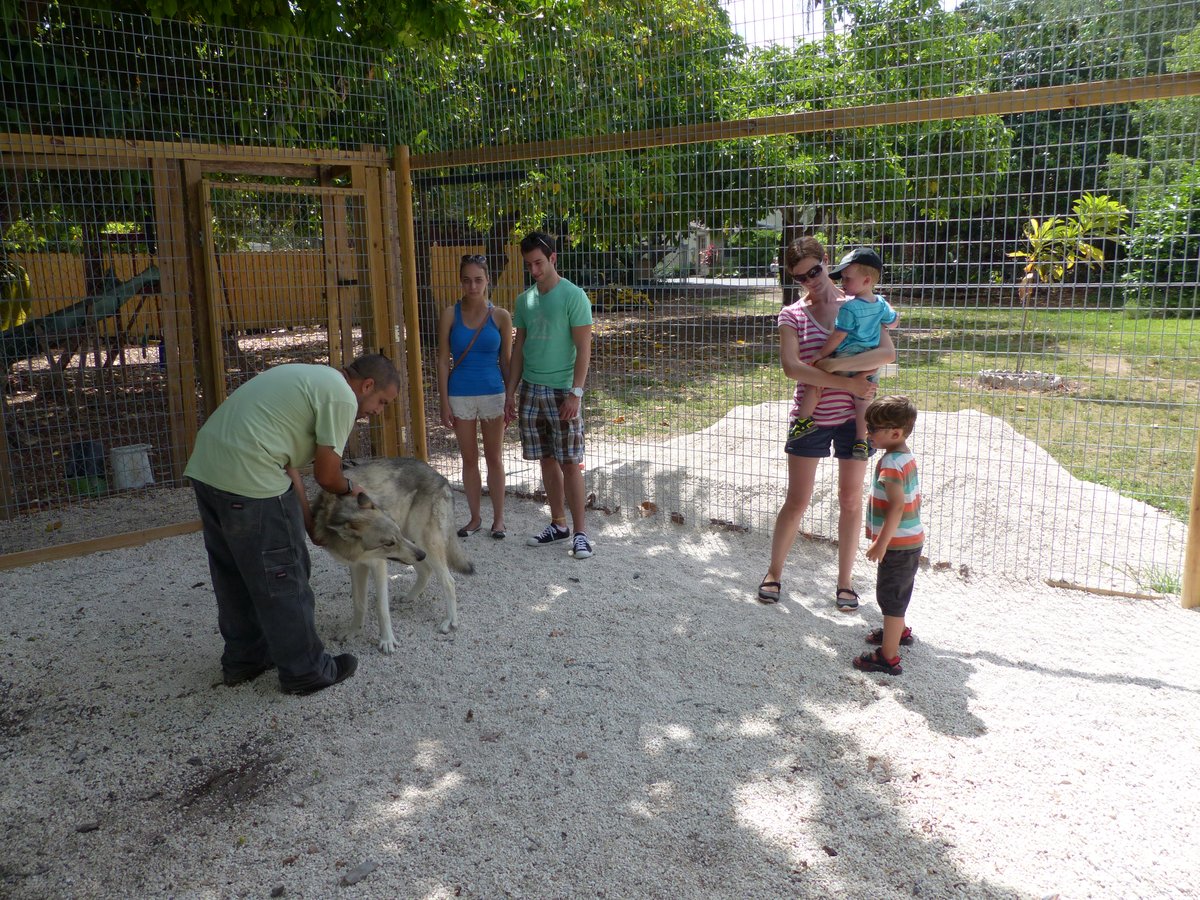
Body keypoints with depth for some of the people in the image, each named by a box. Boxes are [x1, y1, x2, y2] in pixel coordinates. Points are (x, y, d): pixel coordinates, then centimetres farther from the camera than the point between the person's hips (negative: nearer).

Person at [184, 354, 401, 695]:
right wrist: (350, 488, 17)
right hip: (249, 479, -10)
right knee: (281, 580, 4)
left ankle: (243, 660, 37)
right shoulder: (342, 397, -7)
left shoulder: (310, 377, 21)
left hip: (204, 466, 10)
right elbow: (326, 476, -6)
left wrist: (310, 524, 20)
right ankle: (305, 671, 17)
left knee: (234, 574, 22)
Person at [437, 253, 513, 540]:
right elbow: (443, 360, -1)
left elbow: (506, 361, 3)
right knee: (469, 459, 10)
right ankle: (475, 517, 23)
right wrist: (445, 403, -5)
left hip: (492, 394, -1)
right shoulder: (450, 315, -3)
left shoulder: (500, 316, -3)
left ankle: (498, 518, 19)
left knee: (494, 458, 8)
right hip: (460, 396, 1)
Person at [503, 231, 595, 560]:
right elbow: (519, 348, 15)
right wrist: (511, 392, 11)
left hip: (562, 390, -6)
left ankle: (579, 532, 4)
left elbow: (583, 348, -11)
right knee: (547, 461, 11)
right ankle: (558, 525, 22)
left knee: (570, 463, -3)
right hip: (531, 390, 6)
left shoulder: (573, 296, -8)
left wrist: (575, 393, -18)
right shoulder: (524, 300, 10)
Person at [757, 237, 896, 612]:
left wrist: (835, 364, -25)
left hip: (854, 417, 1)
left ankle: (845, 581, 23)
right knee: (796, 502, 6)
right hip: (810, 417, -1)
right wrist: (847, 384, -21)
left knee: (851, 500, 9)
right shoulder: (793, 314, -2)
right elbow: (791, 366, -17)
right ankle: (774, 573, 23)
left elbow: (887, 353, -14)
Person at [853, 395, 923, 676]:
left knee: (890, 595, -2)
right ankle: (899, 631, 48)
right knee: (898, 590, 27)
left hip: (898, 544, -10)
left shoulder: (890, 464, -24)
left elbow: (897, 506, -30)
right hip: (911, 539, 10)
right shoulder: (907, 456, 6)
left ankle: (889, 657, 5)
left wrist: (881, 544, -26)